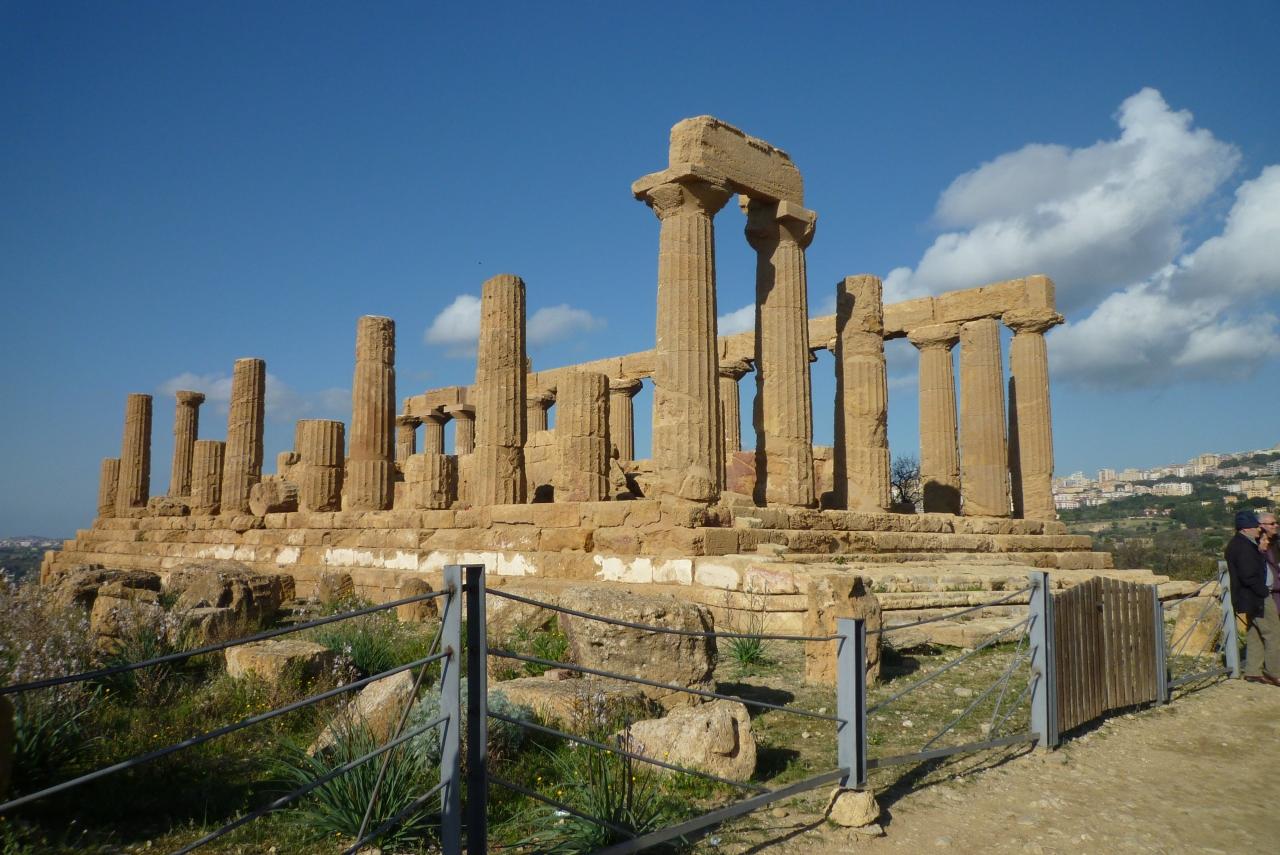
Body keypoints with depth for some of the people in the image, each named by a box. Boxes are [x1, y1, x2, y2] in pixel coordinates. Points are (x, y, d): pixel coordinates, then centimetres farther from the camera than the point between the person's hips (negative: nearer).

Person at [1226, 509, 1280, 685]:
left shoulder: (1235, 543, 12)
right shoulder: (1244, 546, -21)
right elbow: (1249, 576, -25)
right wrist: (1265, 592, -15)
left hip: (1247, 598, 10)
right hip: (1256, 598, -10)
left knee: (1254, 635, 15)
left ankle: (1253, 671, 21)